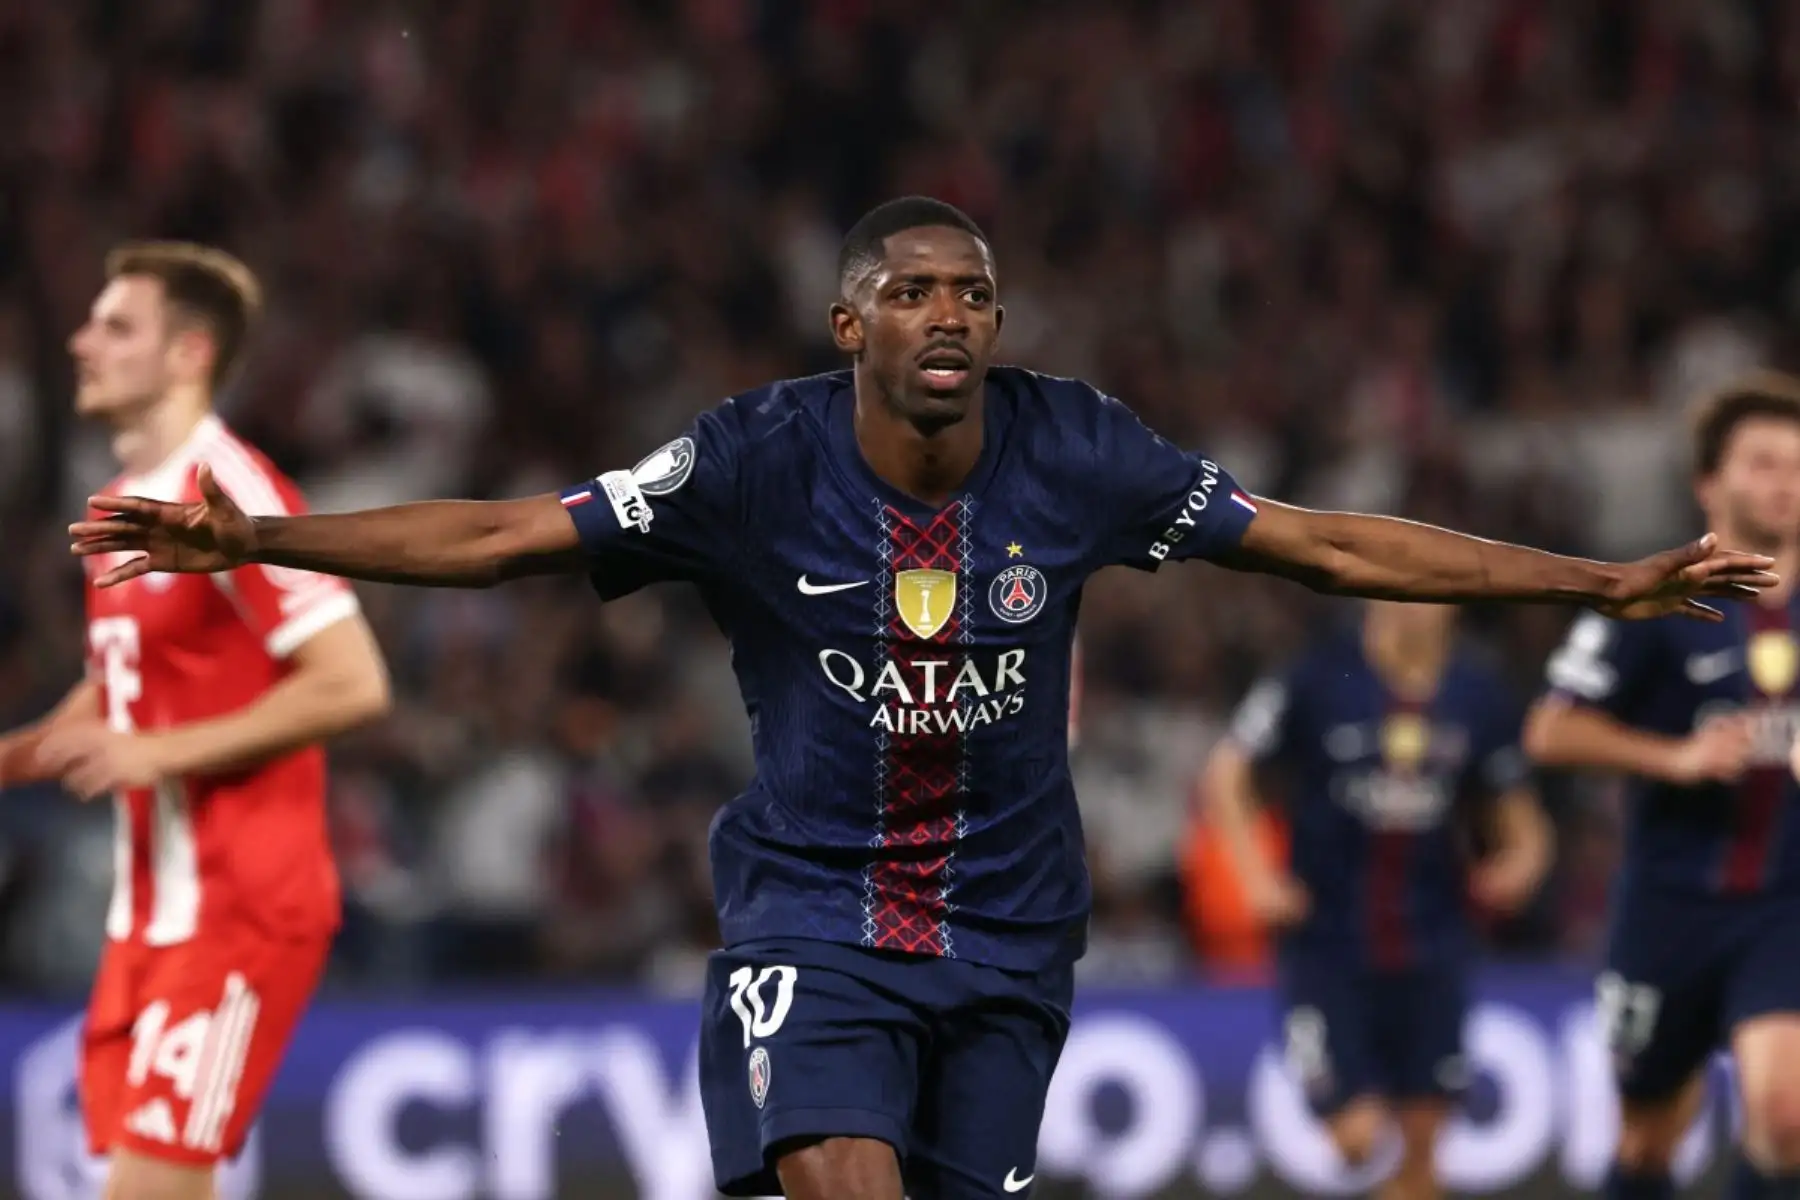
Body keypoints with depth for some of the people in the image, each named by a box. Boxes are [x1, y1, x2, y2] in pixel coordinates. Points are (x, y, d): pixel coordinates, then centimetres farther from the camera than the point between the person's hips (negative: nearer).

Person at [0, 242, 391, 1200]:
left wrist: (157, 754, -21)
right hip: (153, 914, 9)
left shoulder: (229, 494, -14)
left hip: (237, 907, -9)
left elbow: (352, 683, -20)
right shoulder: (123, 508, 15)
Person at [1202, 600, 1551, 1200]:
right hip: (1328, 949, -3)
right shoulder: (1318, 681, -8)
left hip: (1430, 950, 3)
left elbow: (1515, 814, 14)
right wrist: (1257, 875, -11)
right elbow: (1226, 774, 0)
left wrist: (1519, 861, -8)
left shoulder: (1479, 695, 3)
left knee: (1420, 1140, 3)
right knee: (1356, 1138, -9)